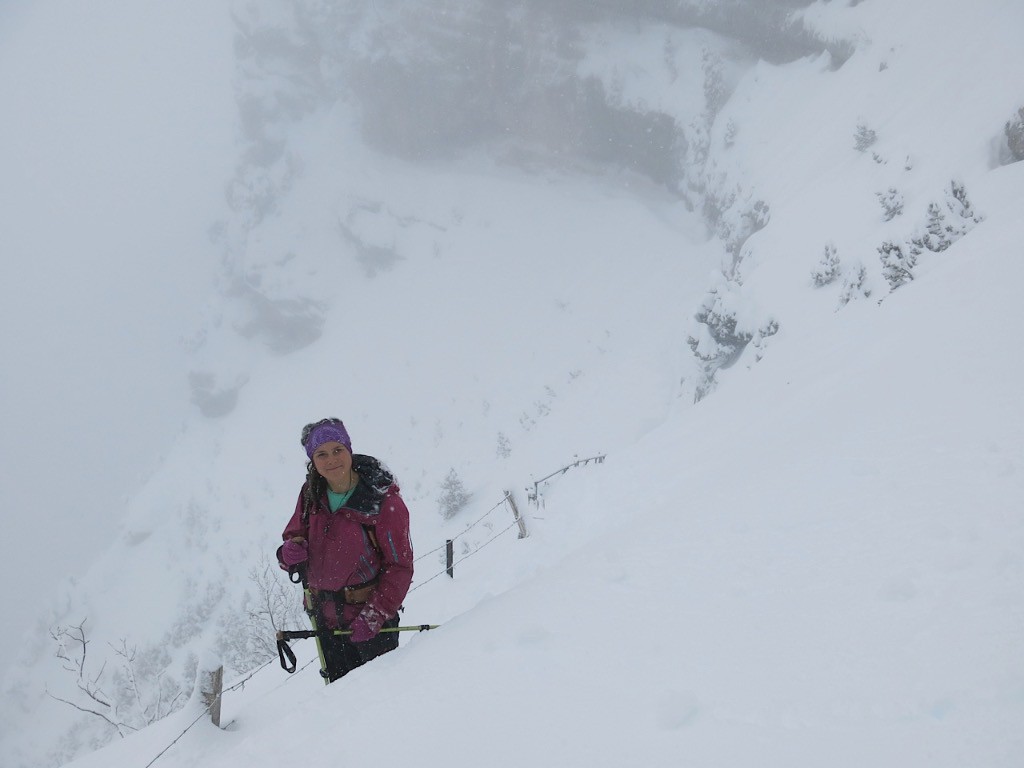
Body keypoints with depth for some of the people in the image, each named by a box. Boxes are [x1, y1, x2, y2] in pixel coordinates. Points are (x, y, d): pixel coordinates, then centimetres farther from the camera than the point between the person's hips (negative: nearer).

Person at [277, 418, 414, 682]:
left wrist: (375, 615, -22)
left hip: (370, 613, -5)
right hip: (325, 615, 5)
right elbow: (294, 533, 11)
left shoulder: (384, 501, -16)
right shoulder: (311, 494, -1)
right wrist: (291, 551, -14)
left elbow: (400, 566, -14)